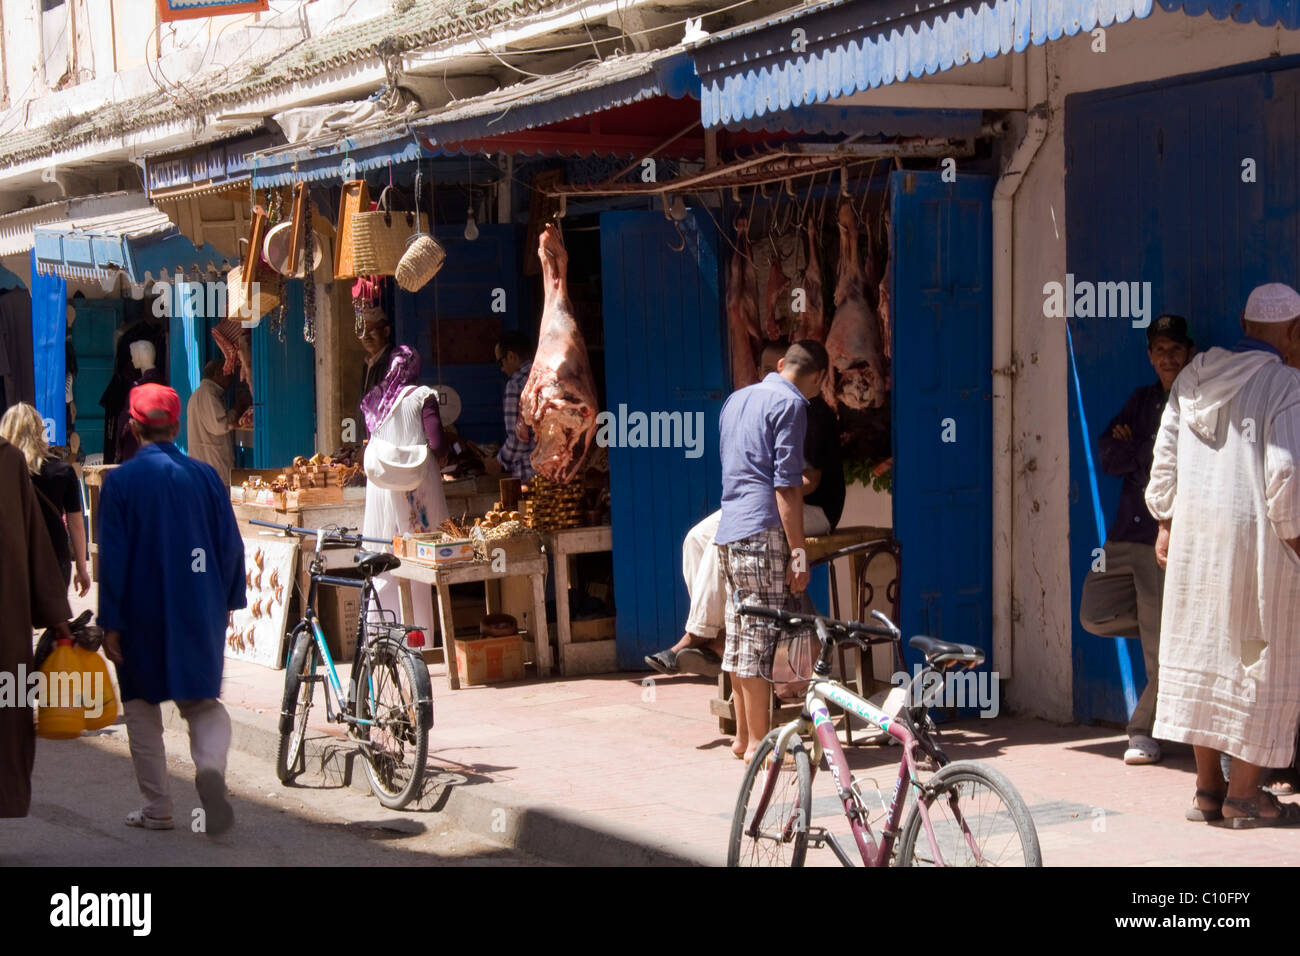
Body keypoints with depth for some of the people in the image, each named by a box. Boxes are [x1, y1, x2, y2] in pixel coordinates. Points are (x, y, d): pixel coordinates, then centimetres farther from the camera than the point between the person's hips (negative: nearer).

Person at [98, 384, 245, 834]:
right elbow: (231, 544, 4)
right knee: (203, 700, 12)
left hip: (142, 614, -2)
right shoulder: (206, 475, 0)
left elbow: (113, 556, -9)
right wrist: (227, 602, 16)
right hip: (201, 612, 2)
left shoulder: (120, 481, -8)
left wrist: (110, 623, -4)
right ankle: (211, 764, -19)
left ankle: (157, 808, 14)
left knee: (142, 706, 12)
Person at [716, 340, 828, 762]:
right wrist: (798, 552, -14)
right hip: (762, 533, -9)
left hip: (729, 530, 9)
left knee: (740, 635, 13)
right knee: (762, 637, -6)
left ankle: (743, 736, 19)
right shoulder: (790, 403, -7)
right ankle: (758, 743, -3)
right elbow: (787, 485, -13)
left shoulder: (737, 399, 19)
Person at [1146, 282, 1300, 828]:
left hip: (1195, 537, 6)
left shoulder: (1194, 378, 9)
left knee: (1202, 653, 12)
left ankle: (1207, 788, 17)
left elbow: (1164, 460, 10)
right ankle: (1243, 793, 4)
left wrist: (1166, 526, 17)